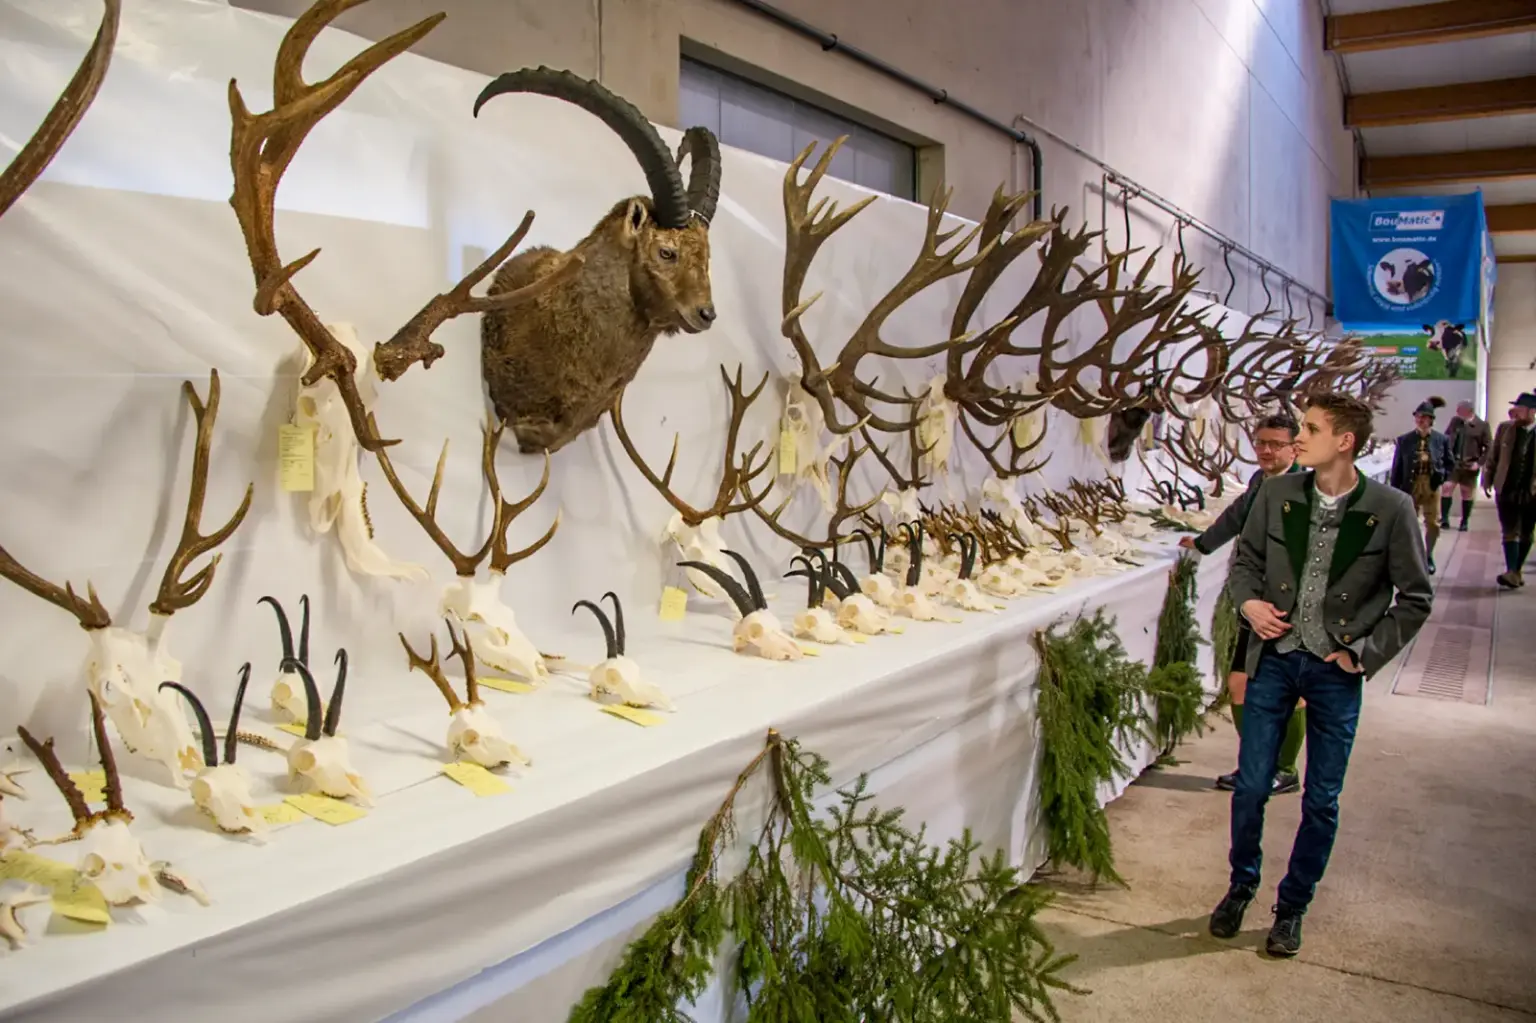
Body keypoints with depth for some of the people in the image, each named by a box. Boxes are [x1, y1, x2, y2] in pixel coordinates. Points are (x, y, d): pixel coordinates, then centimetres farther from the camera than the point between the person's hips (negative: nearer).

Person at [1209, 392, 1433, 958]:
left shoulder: (1390, 509, -9)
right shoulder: (1276, 494, -2)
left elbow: (1415, 598, 0)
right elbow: (1245, 559, 11)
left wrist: (1365, 651, -7)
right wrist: (1249, 602, -8)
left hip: (1336, 670, -2)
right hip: (1275, 658, 2)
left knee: (1321, 801, 9)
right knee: (1251, 786, 7)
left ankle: (1292, 908, 28)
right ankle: (1241, 887, 31)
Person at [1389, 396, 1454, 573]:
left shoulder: (1441, 439, 0)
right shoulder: (1404, 440, -2)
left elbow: (1450, 464, 9)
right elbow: (1397, 468, 0)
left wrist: (1442, 476, -10)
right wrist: (1395, 491, -4)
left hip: (1432, 487, 1)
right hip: (1410, 486, 0)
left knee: (1433, 523, 5)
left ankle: (1428, 556, 25)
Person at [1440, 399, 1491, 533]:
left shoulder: (1482, 425, -7)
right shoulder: (1454, 421, 2)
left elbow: (1489, 447, -5)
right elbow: (1446, 439, 11)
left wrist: (1479, 463, -12)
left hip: (1469, 465, -2)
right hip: (1452, 463, 2)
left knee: (1467, 494, 8)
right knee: (1447, 488, -7)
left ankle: (1464, 522, 16)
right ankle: (1444, 518, -1)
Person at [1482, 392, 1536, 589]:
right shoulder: (1505, 428, 3)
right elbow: (1493, 456, 8)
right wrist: (1487, 480, 4)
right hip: (1506, 490, 0)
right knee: (1510, 532, -6)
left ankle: (1517, 571, 22)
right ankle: (1512, 573, -11)